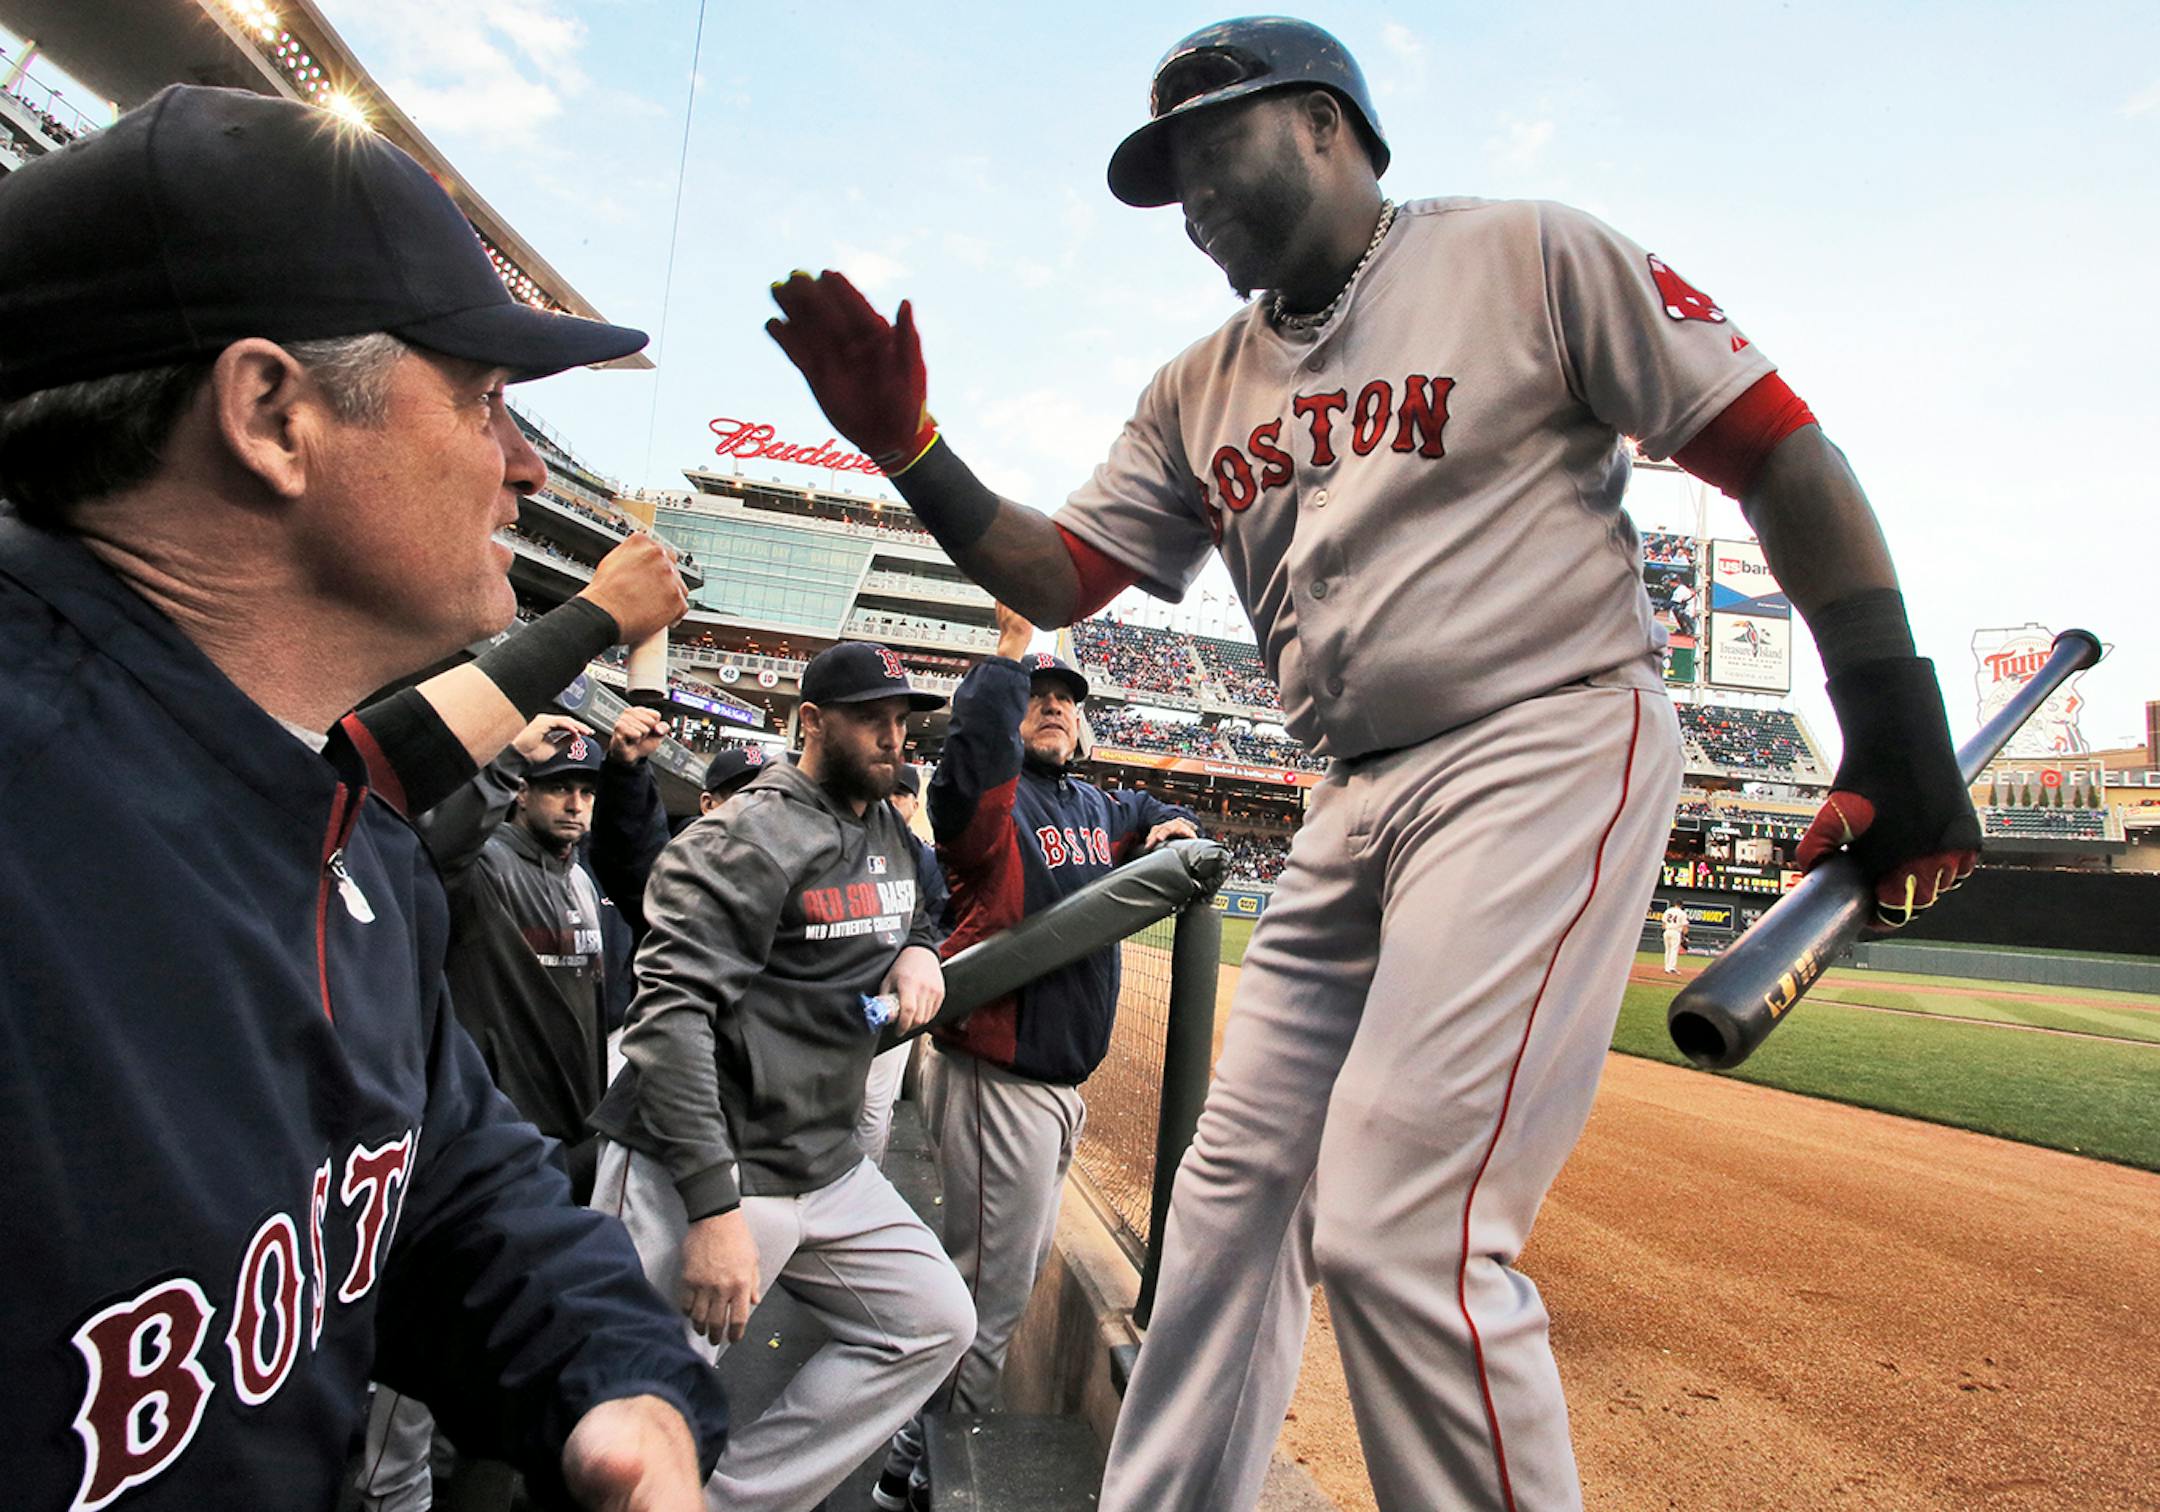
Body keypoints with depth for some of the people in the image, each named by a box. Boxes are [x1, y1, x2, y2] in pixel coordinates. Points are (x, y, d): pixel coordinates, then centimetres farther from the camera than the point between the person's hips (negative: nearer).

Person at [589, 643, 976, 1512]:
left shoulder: (891, 835, 11)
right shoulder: (751, 836, -15)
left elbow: (911, 919, 30)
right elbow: (671, 1015, -23)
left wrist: (919, 950, 3)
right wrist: (714, 1207, -30)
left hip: (828, 1169, 8)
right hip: (701, 1172, -8)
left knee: (935, 1322, 11)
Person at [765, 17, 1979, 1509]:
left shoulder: (1532, 257, 0)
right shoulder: (1201, 390, 16)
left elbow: (1785, 456, -2)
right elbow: (1057, 577, 14)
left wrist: (1896, 740, -7)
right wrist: (907, 446, -1)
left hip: (1550, 758, -6)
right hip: (1352, 805, 7)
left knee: (1398, 1232, -17)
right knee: (1234, 1184, 11)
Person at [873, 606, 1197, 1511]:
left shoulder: (1090, 806, 12)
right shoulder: (993, 800, -11)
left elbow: (1141, 816, 33)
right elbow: (973, 754, -35)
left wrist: (1173, 823, 11)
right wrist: (1013, 647, -33)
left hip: (1061, 1080, 9)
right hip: (999, 1079, -9)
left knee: (1023, 1263, 21)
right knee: (992, 1280, -2)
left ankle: (943, 1430, 39)